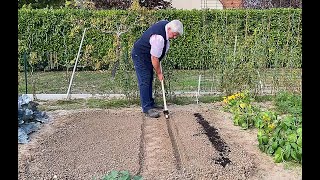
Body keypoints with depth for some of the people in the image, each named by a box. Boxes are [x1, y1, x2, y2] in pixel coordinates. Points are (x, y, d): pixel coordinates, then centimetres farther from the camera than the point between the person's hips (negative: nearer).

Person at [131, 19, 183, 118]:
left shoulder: (166, 24, -8)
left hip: (147, 55, 10)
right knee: (144, 82, -10)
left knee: (149, 80, 13)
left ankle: (150, 103, 23)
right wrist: (159, 73, -15)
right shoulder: (159, 38, -36)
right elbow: (154, 58, -28)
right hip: (140, 56, -10)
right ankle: (147, 108, -5)